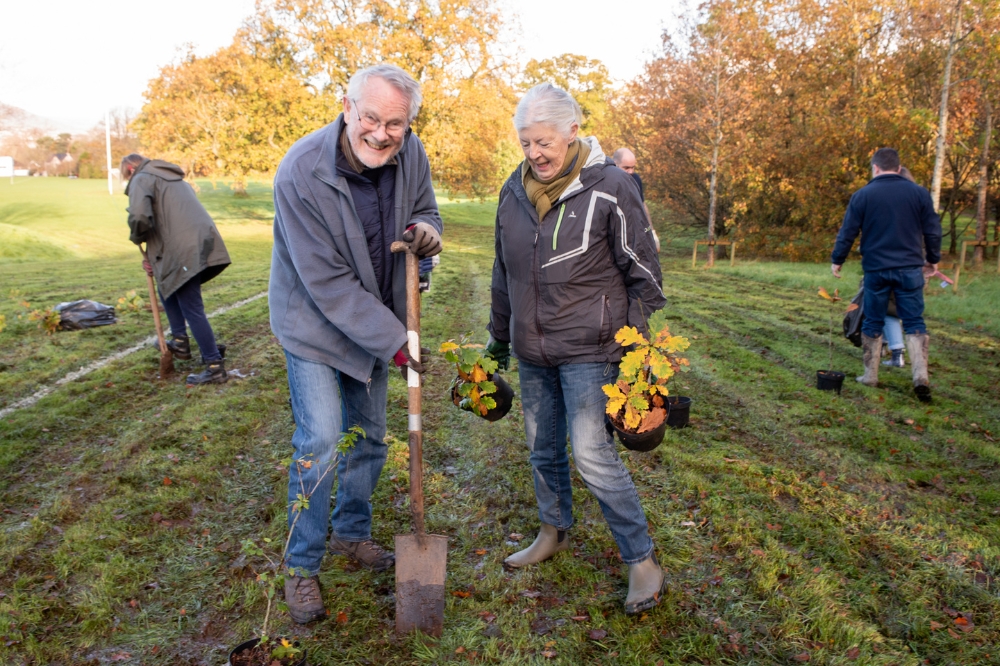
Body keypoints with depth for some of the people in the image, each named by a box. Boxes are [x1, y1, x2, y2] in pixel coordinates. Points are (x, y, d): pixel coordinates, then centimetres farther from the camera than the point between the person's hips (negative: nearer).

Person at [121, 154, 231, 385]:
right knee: (167, 285, 28)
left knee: (192, 309, -4)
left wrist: (137, 238, 6)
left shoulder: (142, 179, 3)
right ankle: (180, 342, 32)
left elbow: (140, 217, -16)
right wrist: (155, 257, 24)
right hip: (203, 243, 9)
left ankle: (215, 367, -3)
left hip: (188, 252, -9)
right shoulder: (175, 179, 32)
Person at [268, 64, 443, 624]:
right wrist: (392, 341, -24)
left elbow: (425, 208, 6)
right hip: (315, 322, -6)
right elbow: (327, 283, -26)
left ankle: (353, 533, 38)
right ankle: (302, 567, 14)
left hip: (376, 321, 6)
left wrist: (426, 231, -20)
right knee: (320, 442, -8)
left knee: (369, 434, 16)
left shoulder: (410, 154, -12)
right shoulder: (301, 172, -28)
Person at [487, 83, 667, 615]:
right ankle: (554, 532, 39)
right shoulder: (514, 190, 5)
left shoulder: (610, 188, -12)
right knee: (542, 450, 16)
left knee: (592, 454, -10)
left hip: (588, 349, -6)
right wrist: (499, 336, 20)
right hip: (532, 350, 6)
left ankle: (643, 560, 7)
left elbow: (643, 275, -7)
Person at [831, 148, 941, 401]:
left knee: (873, 323, 10)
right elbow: (932, 231, 8)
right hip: (910, 268, 1)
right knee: (914, 322, 5)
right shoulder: (919, 193, 3)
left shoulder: (863, 195, -1)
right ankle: (921, 375, -8)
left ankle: (870, 375, 16)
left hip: (876, 269, -1)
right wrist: (933, 258, 21)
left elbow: (847, 232, 0)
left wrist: (837, 260, 11)